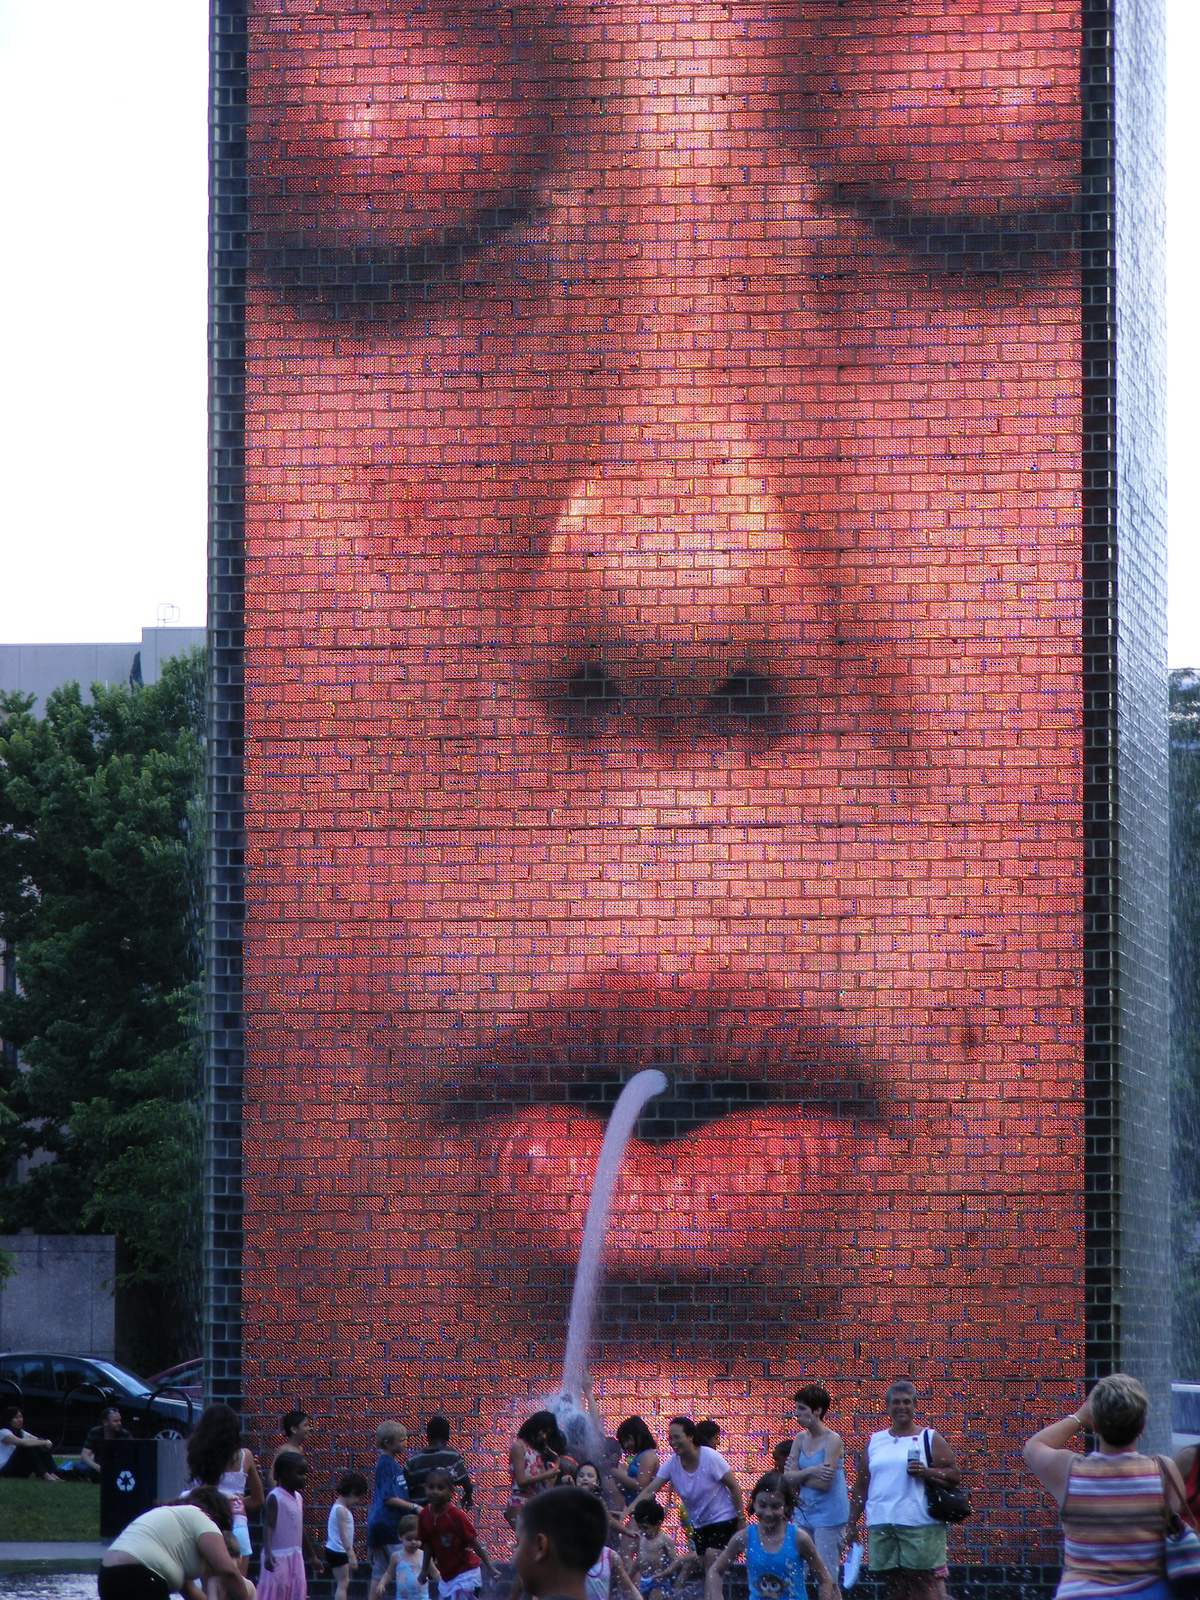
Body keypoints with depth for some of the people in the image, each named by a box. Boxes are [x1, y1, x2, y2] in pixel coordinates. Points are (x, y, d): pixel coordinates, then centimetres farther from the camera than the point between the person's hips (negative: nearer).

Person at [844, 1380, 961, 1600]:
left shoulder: (929, 1438, 5)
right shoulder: (875, 1440, 15)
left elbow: (954, 1474, 0)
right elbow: (861, 1485, 17)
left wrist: (926, 1472, -16)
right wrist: (851, 1522, 12)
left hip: (920, 1525, -4)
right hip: (880, 1523, 4)